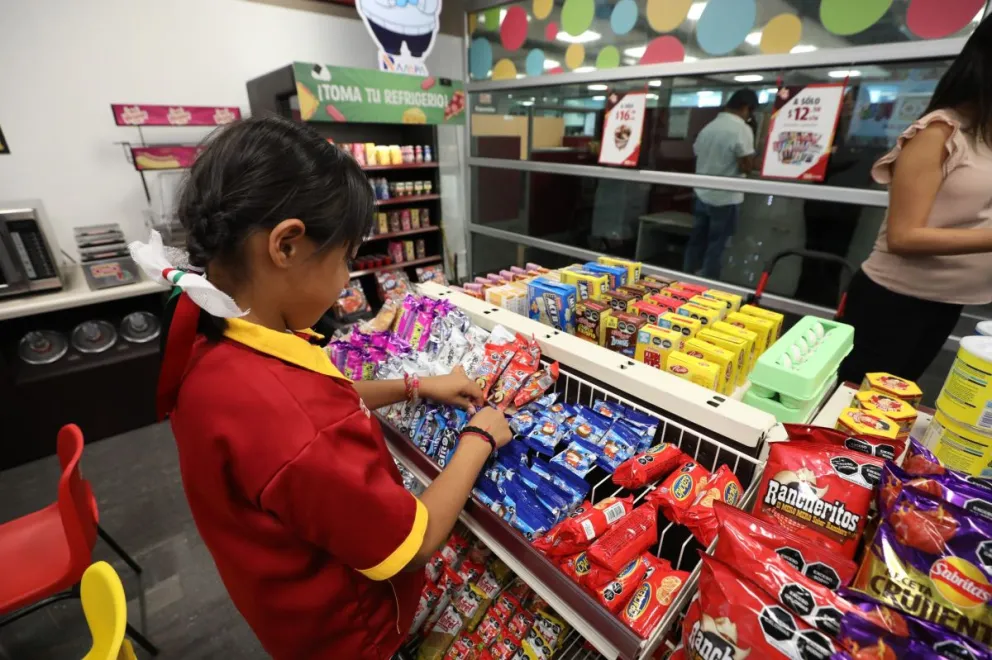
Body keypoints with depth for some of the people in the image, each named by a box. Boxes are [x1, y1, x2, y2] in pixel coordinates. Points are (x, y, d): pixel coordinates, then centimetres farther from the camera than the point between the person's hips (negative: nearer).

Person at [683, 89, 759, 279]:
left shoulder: (708, 126, 9)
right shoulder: (742, 129, -14)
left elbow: (697, 153, 17)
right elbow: (746, 166, -16)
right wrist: (752, 160, 4)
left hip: (702, 194, 7)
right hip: (725, 198, -7)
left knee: (697, 240, 14)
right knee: (716, 245, 2)